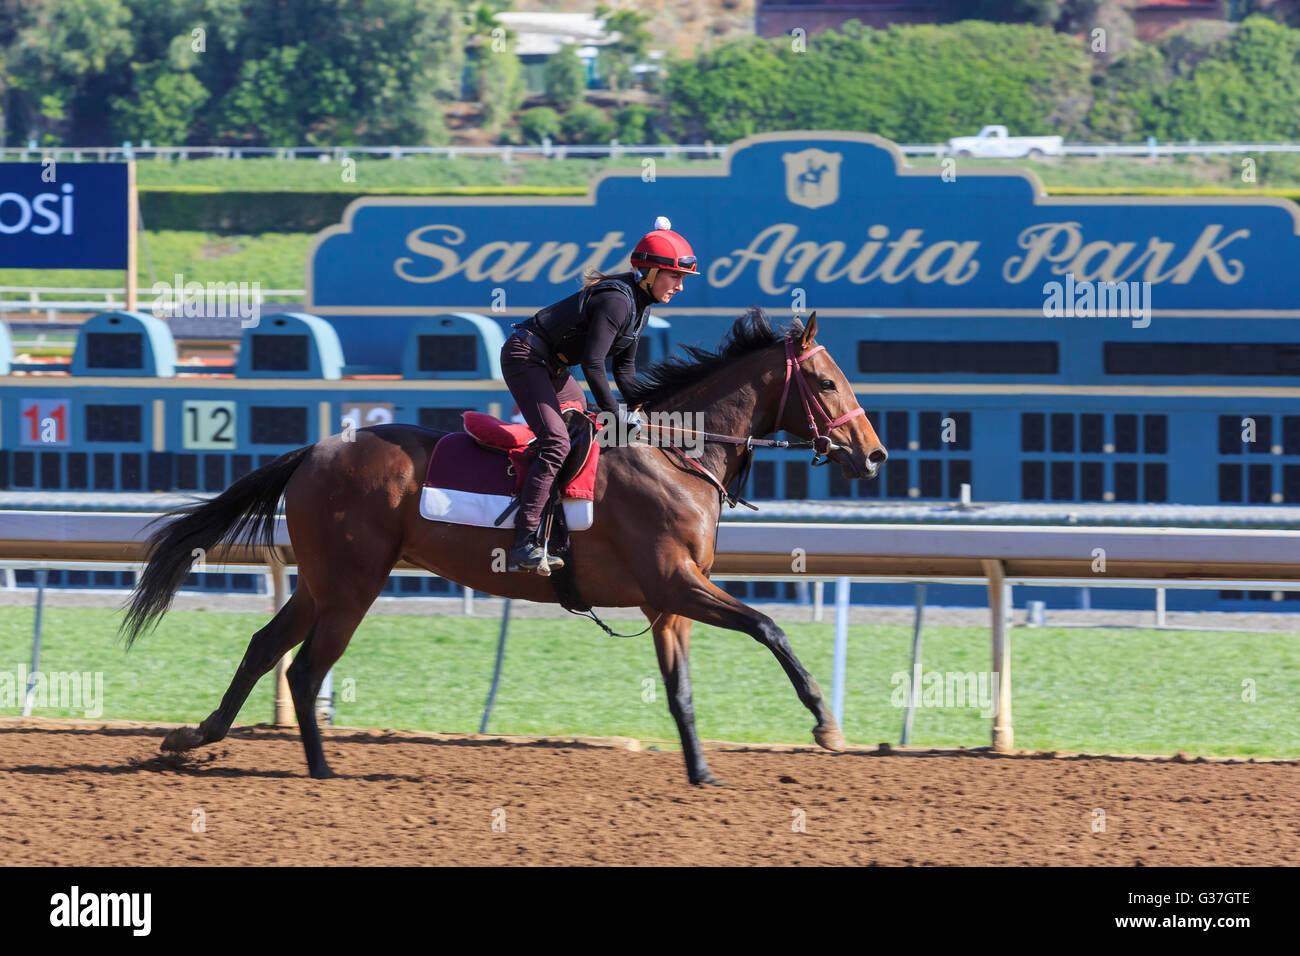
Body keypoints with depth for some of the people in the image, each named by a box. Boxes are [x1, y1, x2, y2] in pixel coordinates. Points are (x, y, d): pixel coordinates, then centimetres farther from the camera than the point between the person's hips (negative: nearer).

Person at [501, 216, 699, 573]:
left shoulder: (639, 305, 8)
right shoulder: (617, 301, -23)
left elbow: (624, 366, 14)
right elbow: (593, 363, -28)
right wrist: (614, 412, -22)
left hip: (551, 366, 11)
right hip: (525, 356, -11)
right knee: (556, 441, -22)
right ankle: (524, 545, -28)